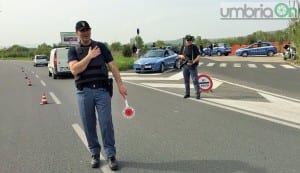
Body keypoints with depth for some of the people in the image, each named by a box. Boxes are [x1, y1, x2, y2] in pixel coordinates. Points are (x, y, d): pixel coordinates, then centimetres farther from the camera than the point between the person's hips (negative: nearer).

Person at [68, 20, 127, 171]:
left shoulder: (101, 47, 10)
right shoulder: (73, 50, 9)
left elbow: (112, 66, 4)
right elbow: (74, 70, -8)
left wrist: (120, 85, -6)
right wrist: (89, 56, -9)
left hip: (102, 90, -1)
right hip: (84, 92, 1)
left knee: (106, 123, -3)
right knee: (89, 125, 6)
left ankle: (111, 155, 7)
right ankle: (95, 154, 22)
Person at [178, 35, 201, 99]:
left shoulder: (194, 47, -5)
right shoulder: (183, 47, 9)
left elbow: (198, 56, -12)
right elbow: (179, 55, 18)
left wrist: (193, 62, -26)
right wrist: (181, 56, -7)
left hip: (192, 66, -5)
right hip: (185, 66, 5)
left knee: (195, 80, -6)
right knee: (186, 81, 10)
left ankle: (197, 94, -2)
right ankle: (187, 93, 21)